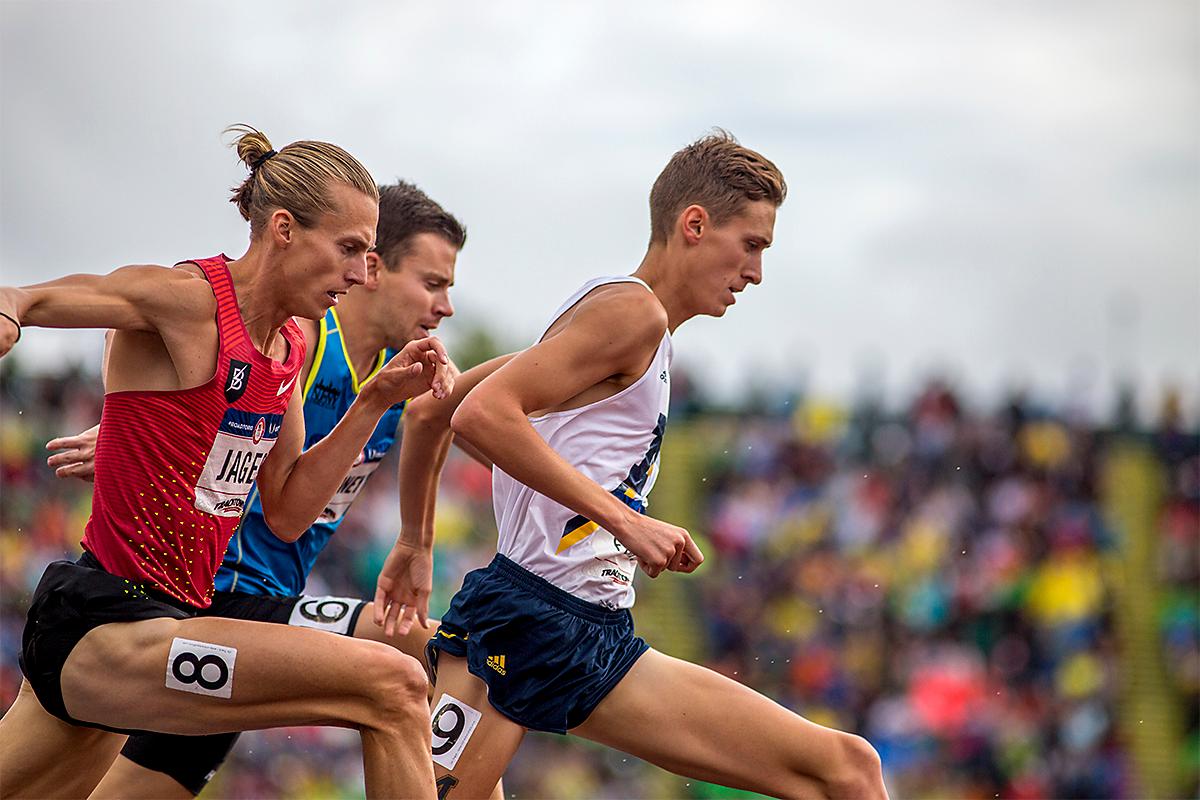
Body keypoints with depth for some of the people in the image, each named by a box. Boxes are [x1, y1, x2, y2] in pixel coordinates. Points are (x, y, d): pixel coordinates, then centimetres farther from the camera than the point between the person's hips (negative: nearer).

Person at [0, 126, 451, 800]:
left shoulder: (292, 346, 13)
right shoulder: (185, 298, -13)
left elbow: (287, 515, 13)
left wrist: (377, 401, 7)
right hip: (107, 626, -10)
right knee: (393, 686, -19)